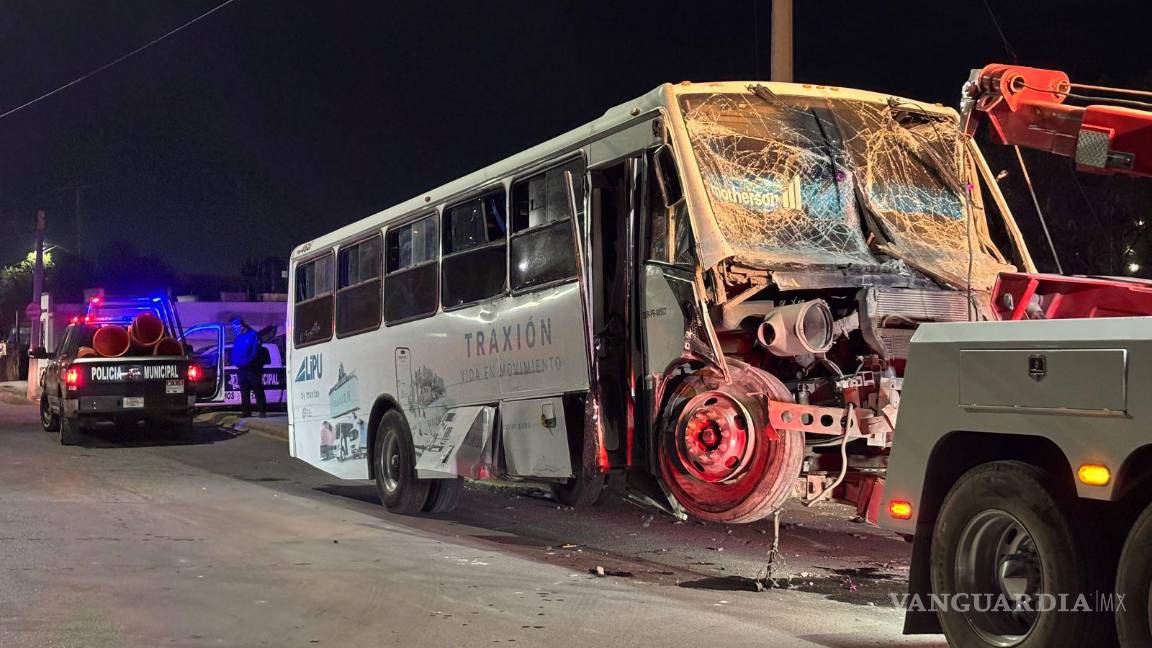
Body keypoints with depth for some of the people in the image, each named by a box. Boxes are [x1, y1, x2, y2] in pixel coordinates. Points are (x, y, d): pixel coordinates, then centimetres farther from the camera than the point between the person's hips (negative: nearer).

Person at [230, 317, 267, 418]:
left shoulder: (253, 335, -6)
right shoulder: (238, 339, 15)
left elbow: (255, 353, -13)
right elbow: (234, 354, 15)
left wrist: (245, 362, -19)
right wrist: (236, 362, -5)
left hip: (253, 369, -7)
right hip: (241, 370, 7)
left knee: (258, 391, -4)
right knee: (244, 393, 9)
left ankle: (262, 411, -3)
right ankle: (246, 411, 14)